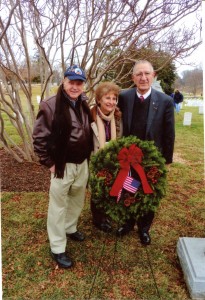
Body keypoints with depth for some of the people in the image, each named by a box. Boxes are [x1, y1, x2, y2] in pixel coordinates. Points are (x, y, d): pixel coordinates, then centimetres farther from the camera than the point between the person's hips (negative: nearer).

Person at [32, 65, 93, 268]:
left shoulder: (84, 104, 4)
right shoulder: (50, 106, -16)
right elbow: (39, 138, -14)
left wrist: (89, 155, 11)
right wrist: (49, 163, -13)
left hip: (82, 163, 7)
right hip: (62, 165, -6)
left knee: (78, 200, 22)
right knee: (58, 205, 7)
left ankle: (70, 229, 47)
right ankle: (57, 248, 23)